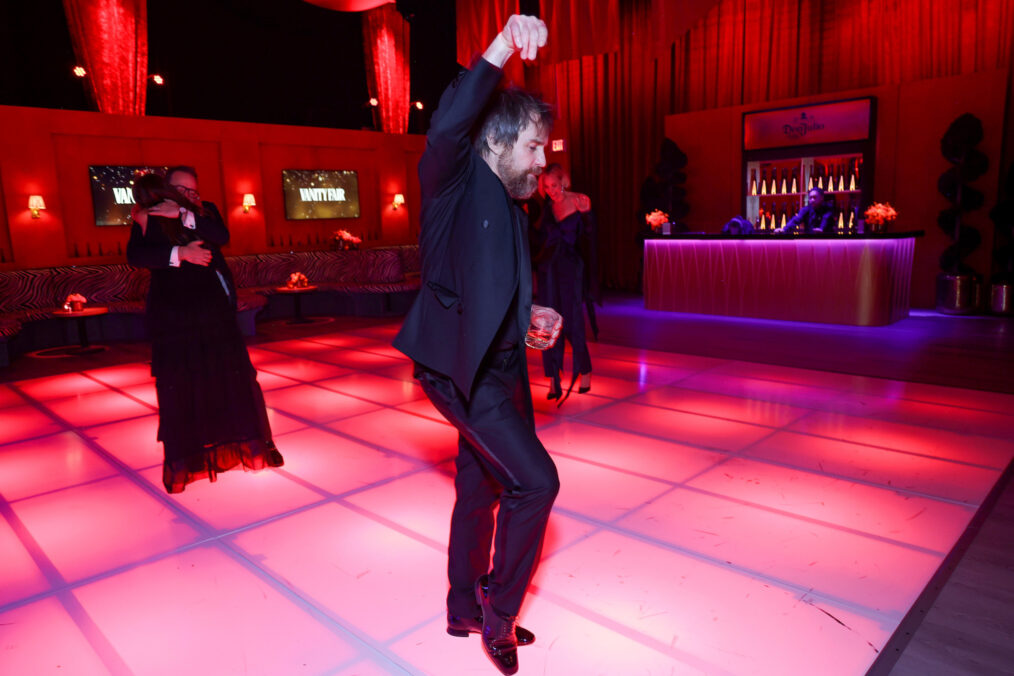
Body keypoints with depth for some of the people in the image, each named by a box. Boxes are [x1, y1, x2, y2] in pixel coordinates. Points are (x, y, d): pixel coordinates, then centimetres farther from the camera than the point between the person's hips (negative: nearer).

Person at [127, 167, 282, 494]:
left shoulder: (205, 211, 10)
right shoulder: (148, 219, 4)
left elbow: (222, 236, -10)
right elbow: (135, 255, -13)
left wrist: (184, 215, -19)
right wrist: (180, 253, -23)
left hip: (213, 308, 2)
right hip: (172, 314, -2)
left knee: (231, 375, 7)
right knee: (177, 384, 0)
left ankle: (249, 442, 20)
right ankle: (180, 459, 10)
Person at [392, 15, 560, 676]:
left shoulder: (511, 210, 15)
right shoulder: (454, 183, -8)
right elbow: (447, 128, -32)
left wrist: (533, 317, 7)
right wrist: (503, 47, -36)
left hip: (497, 368, 9)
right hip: (459, 367, -9)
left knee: (481, 486, 17)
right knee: (536, 481, -11)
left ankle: (466, 610, 35)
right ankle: (499, 615, 10)